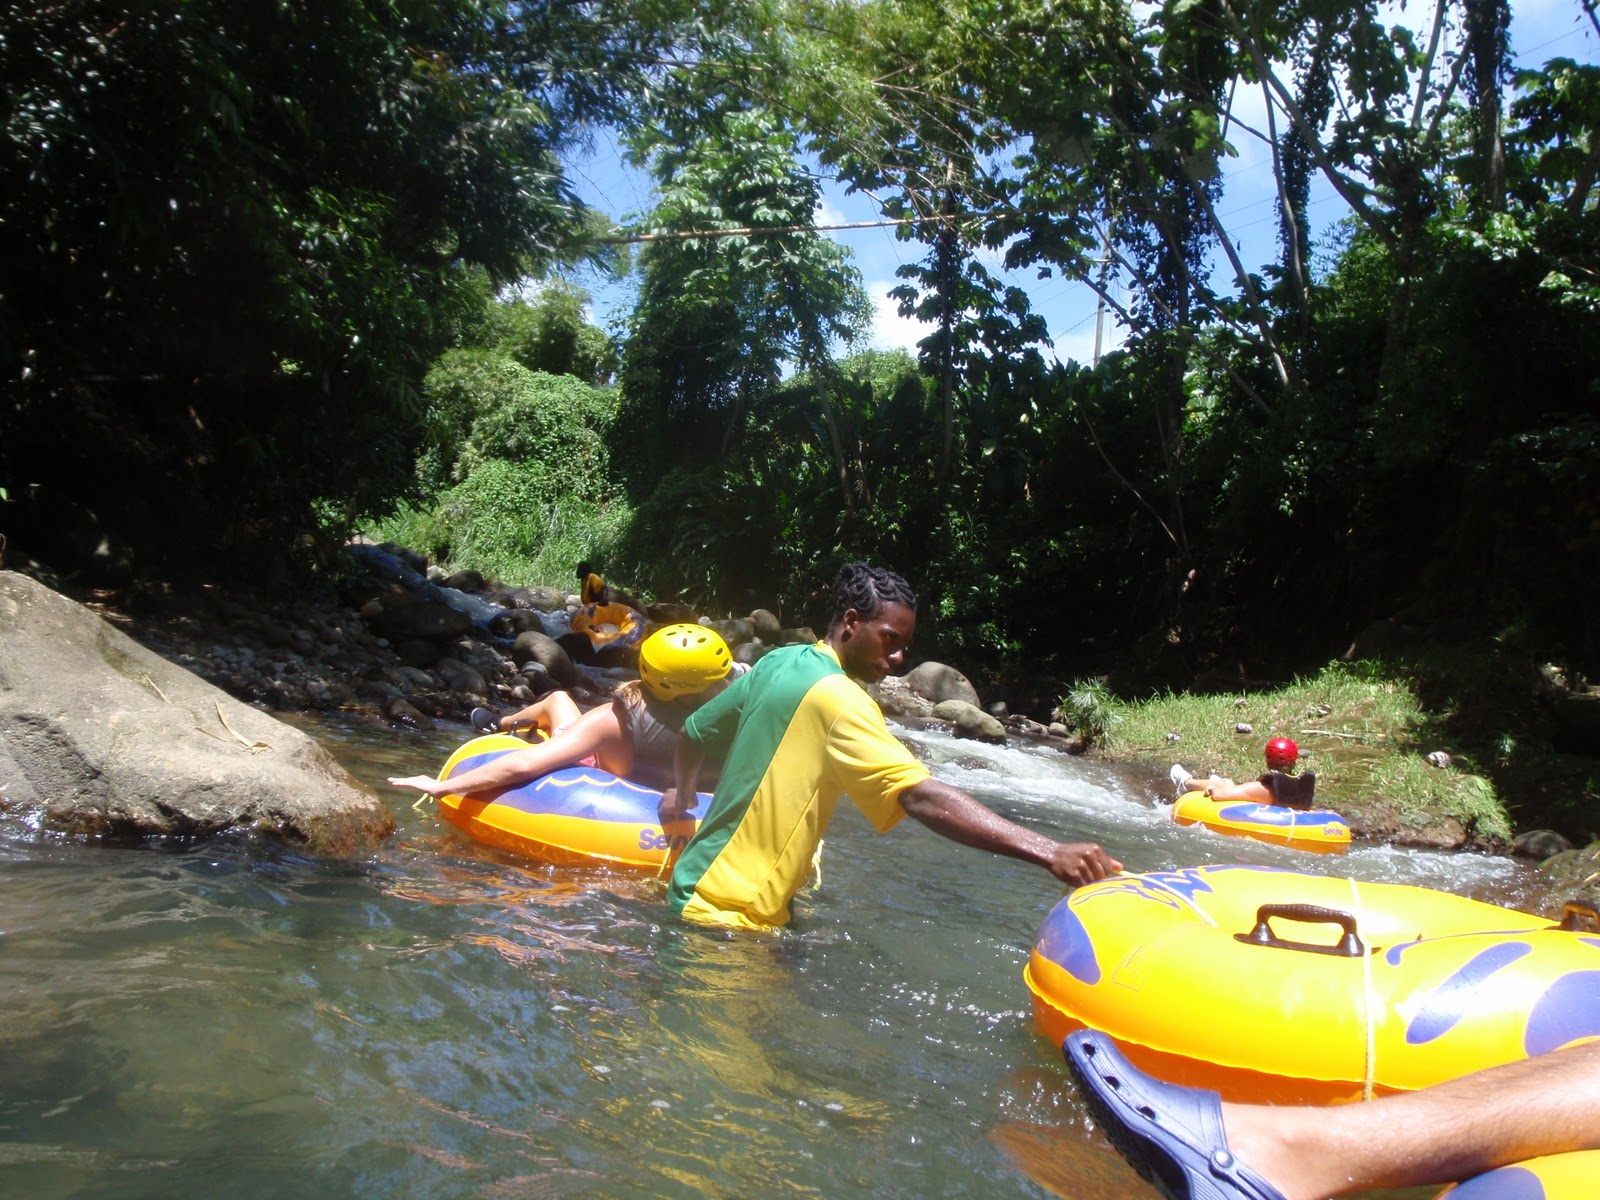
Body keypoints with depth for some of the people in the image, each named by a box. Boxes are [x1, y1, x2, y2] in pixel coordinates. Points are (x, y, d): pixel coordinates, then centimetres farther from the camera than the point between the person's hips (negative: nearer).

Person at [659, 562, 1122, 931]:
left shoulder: (778, 662, 5)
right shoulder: (836, 697, -22)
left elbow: (694, 733, 19)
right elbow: (922, 799, -35)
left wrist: (684, 797, 39)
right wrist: (1048, 851, -42)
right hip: (731, 913, -9)